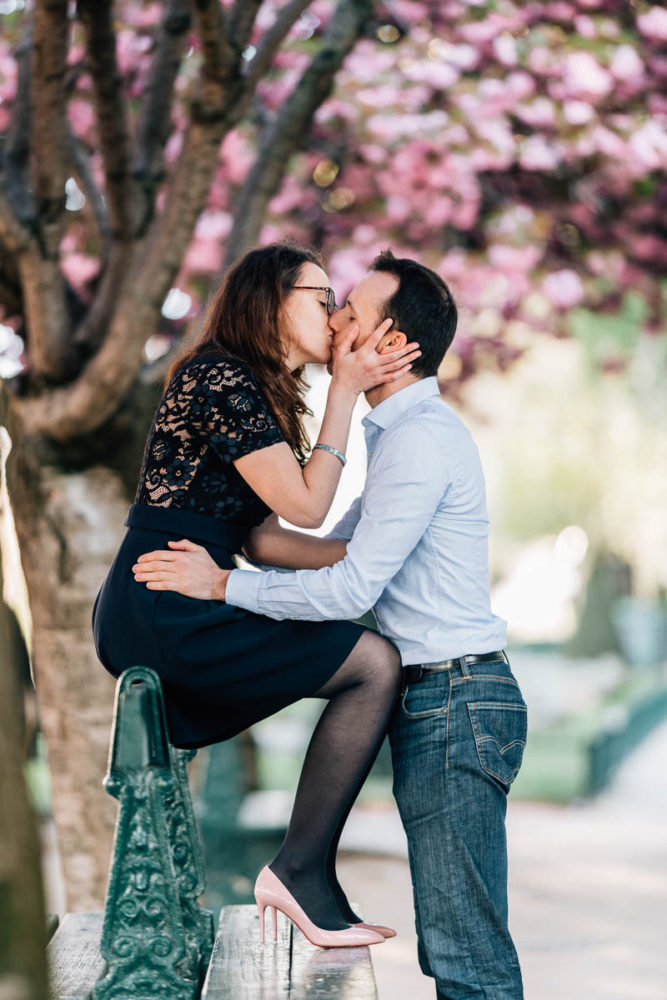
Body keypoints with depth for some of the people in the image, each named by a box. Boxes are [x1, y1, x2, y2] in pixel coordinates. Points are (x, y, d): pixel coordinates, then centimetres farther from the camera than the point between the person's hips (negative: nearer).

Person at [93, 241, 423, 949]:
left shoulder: (256, 390, 22)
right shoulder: (222, 378, -9)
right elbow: (304, 505, -12)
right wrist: (345, 389, -5)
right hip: (164, 613, -10)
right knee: (374, 664, -15)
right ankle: (301, 870, -9)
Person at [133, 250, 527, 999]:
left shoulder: (420, 439, -15)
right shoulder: (404, 432, 19)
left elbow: (352, 587, -19)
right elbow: (341, 550, 20)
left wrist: (222, 586, -11)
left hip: (453, 703, -11)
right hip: (439, 706, 11)